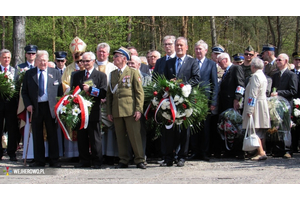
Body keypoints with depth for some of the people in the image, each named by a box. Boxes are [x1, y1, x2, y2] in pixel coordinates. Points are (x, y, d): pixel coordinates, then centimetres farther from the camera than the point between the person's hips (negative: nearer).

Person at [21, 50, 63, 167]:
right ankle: (39, 161, 12)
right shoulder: (29, 74, 8)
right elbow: (24, 92, 9)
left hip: (50, 107, -1)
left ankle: (54, 161, 9)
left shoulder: (55, 73, 7)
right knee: (37, 135, 5)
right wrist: (28, 104, -6)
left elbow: (60, 92, 6)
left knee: (52, 135, 3)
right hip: (35, 108, 1)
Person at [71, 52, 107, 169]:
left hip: (94, 111, -4)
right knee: (81, 137, 6)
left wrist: (90, 89, -17)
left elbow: (103, 93, -8)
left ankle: (97, 162, 6)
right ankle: (84, 161, 13)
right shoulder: (77, 75, 17)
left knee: (95, 138, 0)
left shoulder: (101, 75, 3)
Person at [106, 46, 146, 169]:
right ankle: (123, 161, 12)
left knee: (135, 136, -4)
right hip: (116, 112, 5)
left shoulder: (133, 73, 2)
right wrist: (109, 111, 10)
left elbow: (139, 92, -1)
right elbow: (109, 94, 17)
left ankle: (139, 160, 2)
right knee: (120, 137, 6)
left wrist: (138, 109, -10)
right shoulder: (113, 74, 16)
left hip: (130, 110, -5)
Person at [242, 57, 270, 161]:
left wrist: (250, 110, -19)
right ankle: (261, 152, 13)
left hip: (256, 106, -10)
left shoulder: (255, 76, -13)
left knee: (254, 131, -11)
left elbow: (253, 94, -18)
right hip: (263, 105, 10)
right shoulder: (263, 76, 17)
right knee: (261, 132, 11)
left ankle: (261, 153, -19)